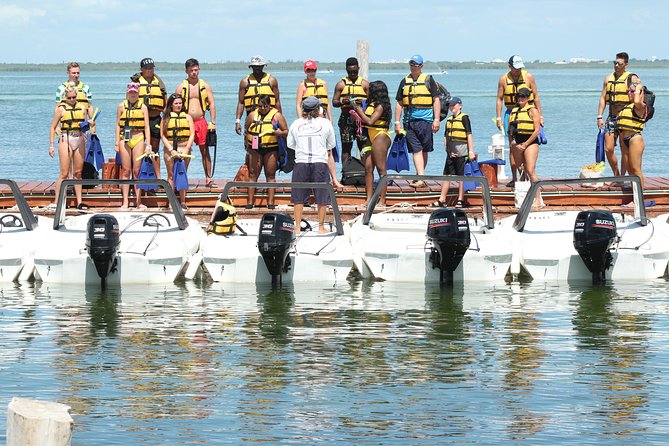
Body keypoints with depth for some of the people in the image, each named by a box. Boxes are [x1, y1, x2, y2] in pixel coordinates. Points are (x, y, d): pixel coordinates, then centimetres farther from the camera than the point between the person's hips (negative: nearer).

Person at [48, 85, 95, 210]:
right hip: (66, 139, -4)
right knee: (64, 173, -7)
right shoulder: (61, 109, 1)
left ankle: (79, 202, 9)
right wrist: (51, 145, -4)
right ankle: (56, 202, -4)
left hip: (79, 140, 4)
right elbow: (53, 128, 2)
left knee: (78, 173, 6)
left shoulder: (82, 108, 12)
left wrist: (90, 124, -3)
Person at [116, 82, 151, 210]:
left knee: (137, 171, 0)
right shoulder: (121, 106, 7)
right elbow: (118, 125, 8)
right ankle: (125, 202, 2)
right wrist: (117, 143, 1)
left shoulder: (142, 107, 6)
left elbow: (146, 127, 4)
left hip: (138, 139, 0)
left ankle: (139, 202, 4)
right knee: (126, 171, 1)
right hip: (125, 139, 0)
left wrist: (148, 145, -2)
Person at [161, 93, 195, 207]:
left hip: (184, 148, 1)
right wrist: (171, 150, -10)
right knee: (171, 175, 0)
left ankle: (183, 201, 2)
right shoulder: (165, 118, 8)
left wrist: (186, 150, -7)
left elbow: (192, 135, 6)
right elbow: (163, 136, 1)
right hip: (169, 148, -1)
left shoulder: (187, 117, 12)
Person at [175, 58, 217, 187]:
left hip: (201, 121, 1)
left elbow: (212, 104, 7)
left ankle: (208, 178, 6)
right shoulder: (181, 87, 5)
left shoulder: (205, 86, 8)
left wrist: (213, 122, -2)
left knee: (205, 151, 2)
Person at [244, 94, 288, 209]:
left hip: (271, 149, -2)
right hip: (255, 149, 2)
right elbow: (247, 130, 18)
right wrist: (247, 145, 11)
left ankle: (270, 202, 2)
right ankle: (250, 202, 2)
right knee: (253, 174, 1)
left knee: (270, 175, 0)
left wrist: (280, 133, -19)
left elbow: (286, 131, 3)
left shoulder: (277, 115, 3)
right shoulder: (252, 115, 9)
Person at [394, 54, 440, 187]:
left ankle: (420, 177, 15)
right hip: (409, 120, 2)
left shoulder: (428, 80, 3)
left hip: (425, 120, -2)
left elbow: (436, 100, 1)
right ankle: (421, 178, -11)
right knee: (416, 150, -6)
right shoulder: (405, 81, 13)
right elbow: (399, 103, 16)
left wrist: (437, 120, -6)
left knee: (424, 150, 4)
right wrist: (397, 122, 10)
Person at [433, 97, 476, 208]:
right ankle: (441, 200, 9)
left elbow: (469, 136, -8)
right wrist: (447, 149, 4)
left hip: (461, 153, -7)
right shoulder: (449, 119, 15)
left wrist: (471, 151, -12)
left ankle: (460, 200, 2)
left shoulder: (464, 118, -4)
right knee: (447, 175, 7)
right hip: (451, 152, 7)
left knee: (461, 176, -2)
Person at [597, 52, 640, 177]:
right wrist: (599, 117, 6)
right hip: (611, 118, 5)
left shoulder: (632, 78, -3)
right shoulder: (608, 78, 13)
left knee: (625, 150, -2)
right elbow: (603, 98, 14)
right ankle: (616, 175, 16)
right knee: (608, 149, 0)